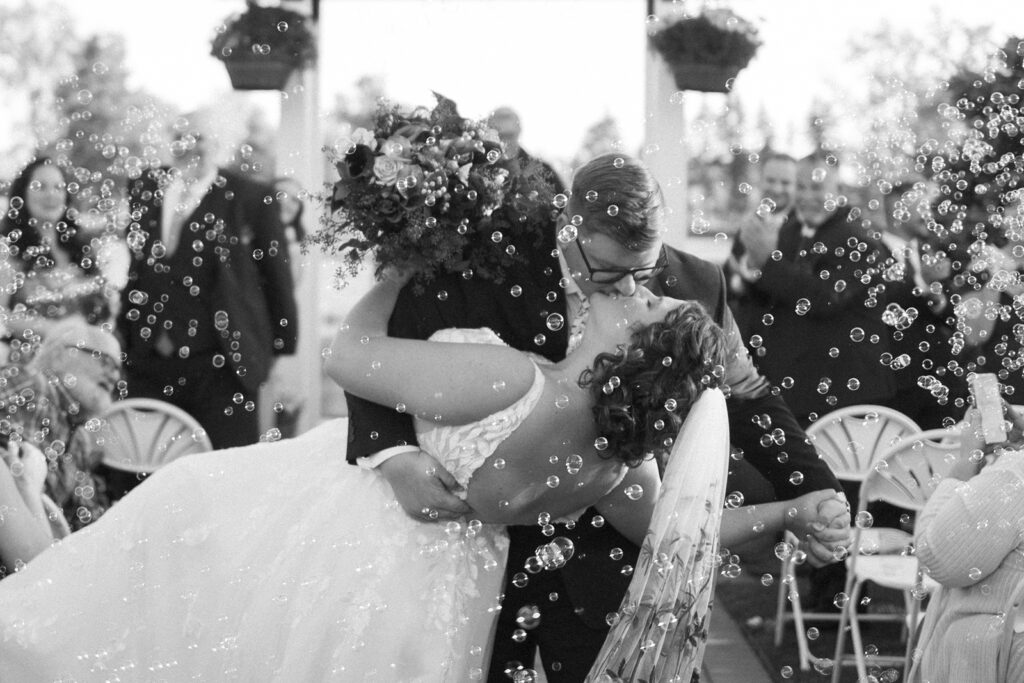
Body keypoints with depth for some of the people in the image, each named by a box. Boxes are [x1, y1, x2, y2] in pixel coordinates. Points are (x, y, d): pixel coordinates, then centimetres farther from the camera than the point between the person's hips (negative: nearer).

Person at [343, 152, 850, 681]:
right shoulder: (495, 272, -14)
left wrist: (816, 493, -13)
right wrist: (393, 455, -29)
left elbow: (747, 401, 1)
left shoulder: (693, 289, -7)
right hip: (487, 541, -1)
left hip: (606, 557, 1)